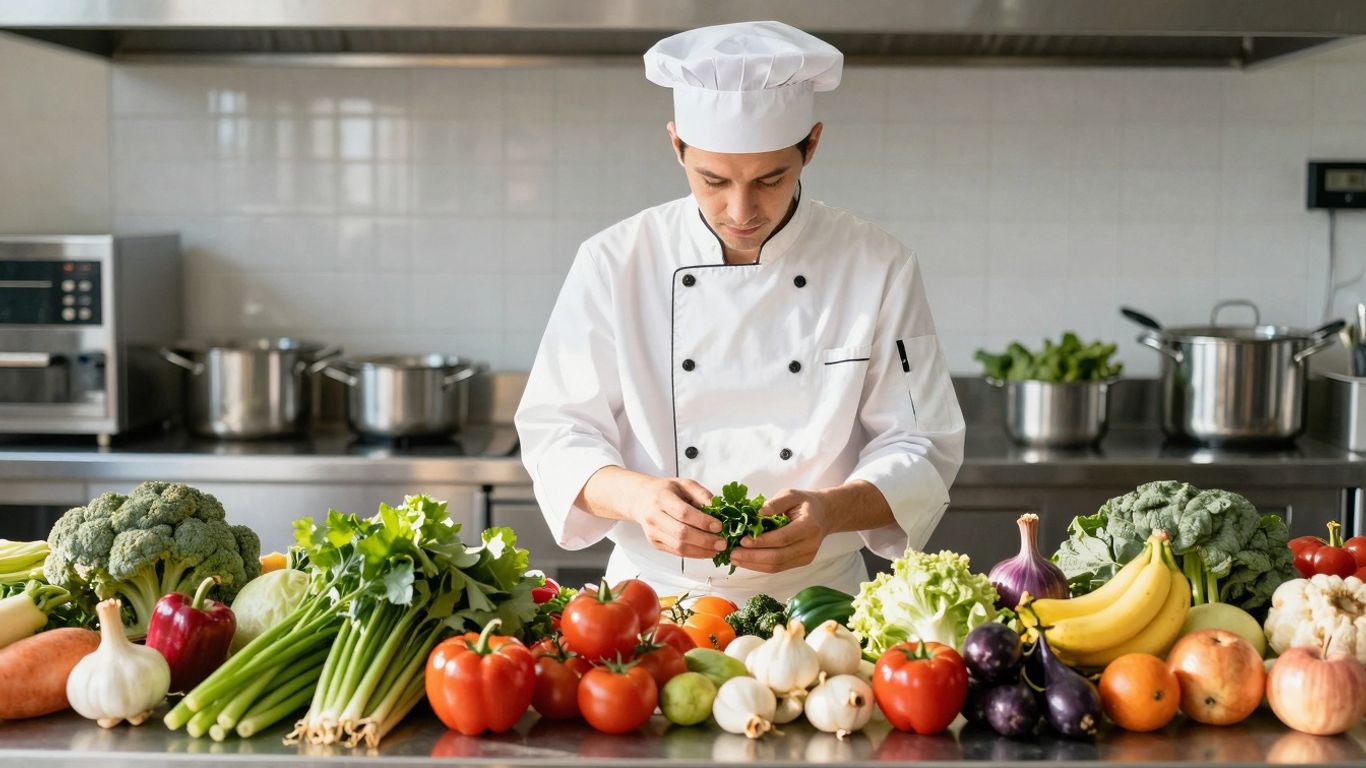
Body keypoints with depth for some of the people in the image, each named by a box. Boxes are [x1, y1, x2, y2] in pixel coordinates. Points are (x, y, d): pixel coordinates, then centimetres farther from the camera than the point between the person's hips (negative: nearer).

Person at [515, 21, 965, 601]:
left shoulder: (879, 269, -1)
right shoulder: (613, 264, -1)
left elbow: (921, 447, 0)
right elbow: (556, 431, -1)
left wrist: (832, 511, -20)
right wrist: (636, 495, -22)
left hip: (818, 601, 0)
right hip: (653, 596, 0)